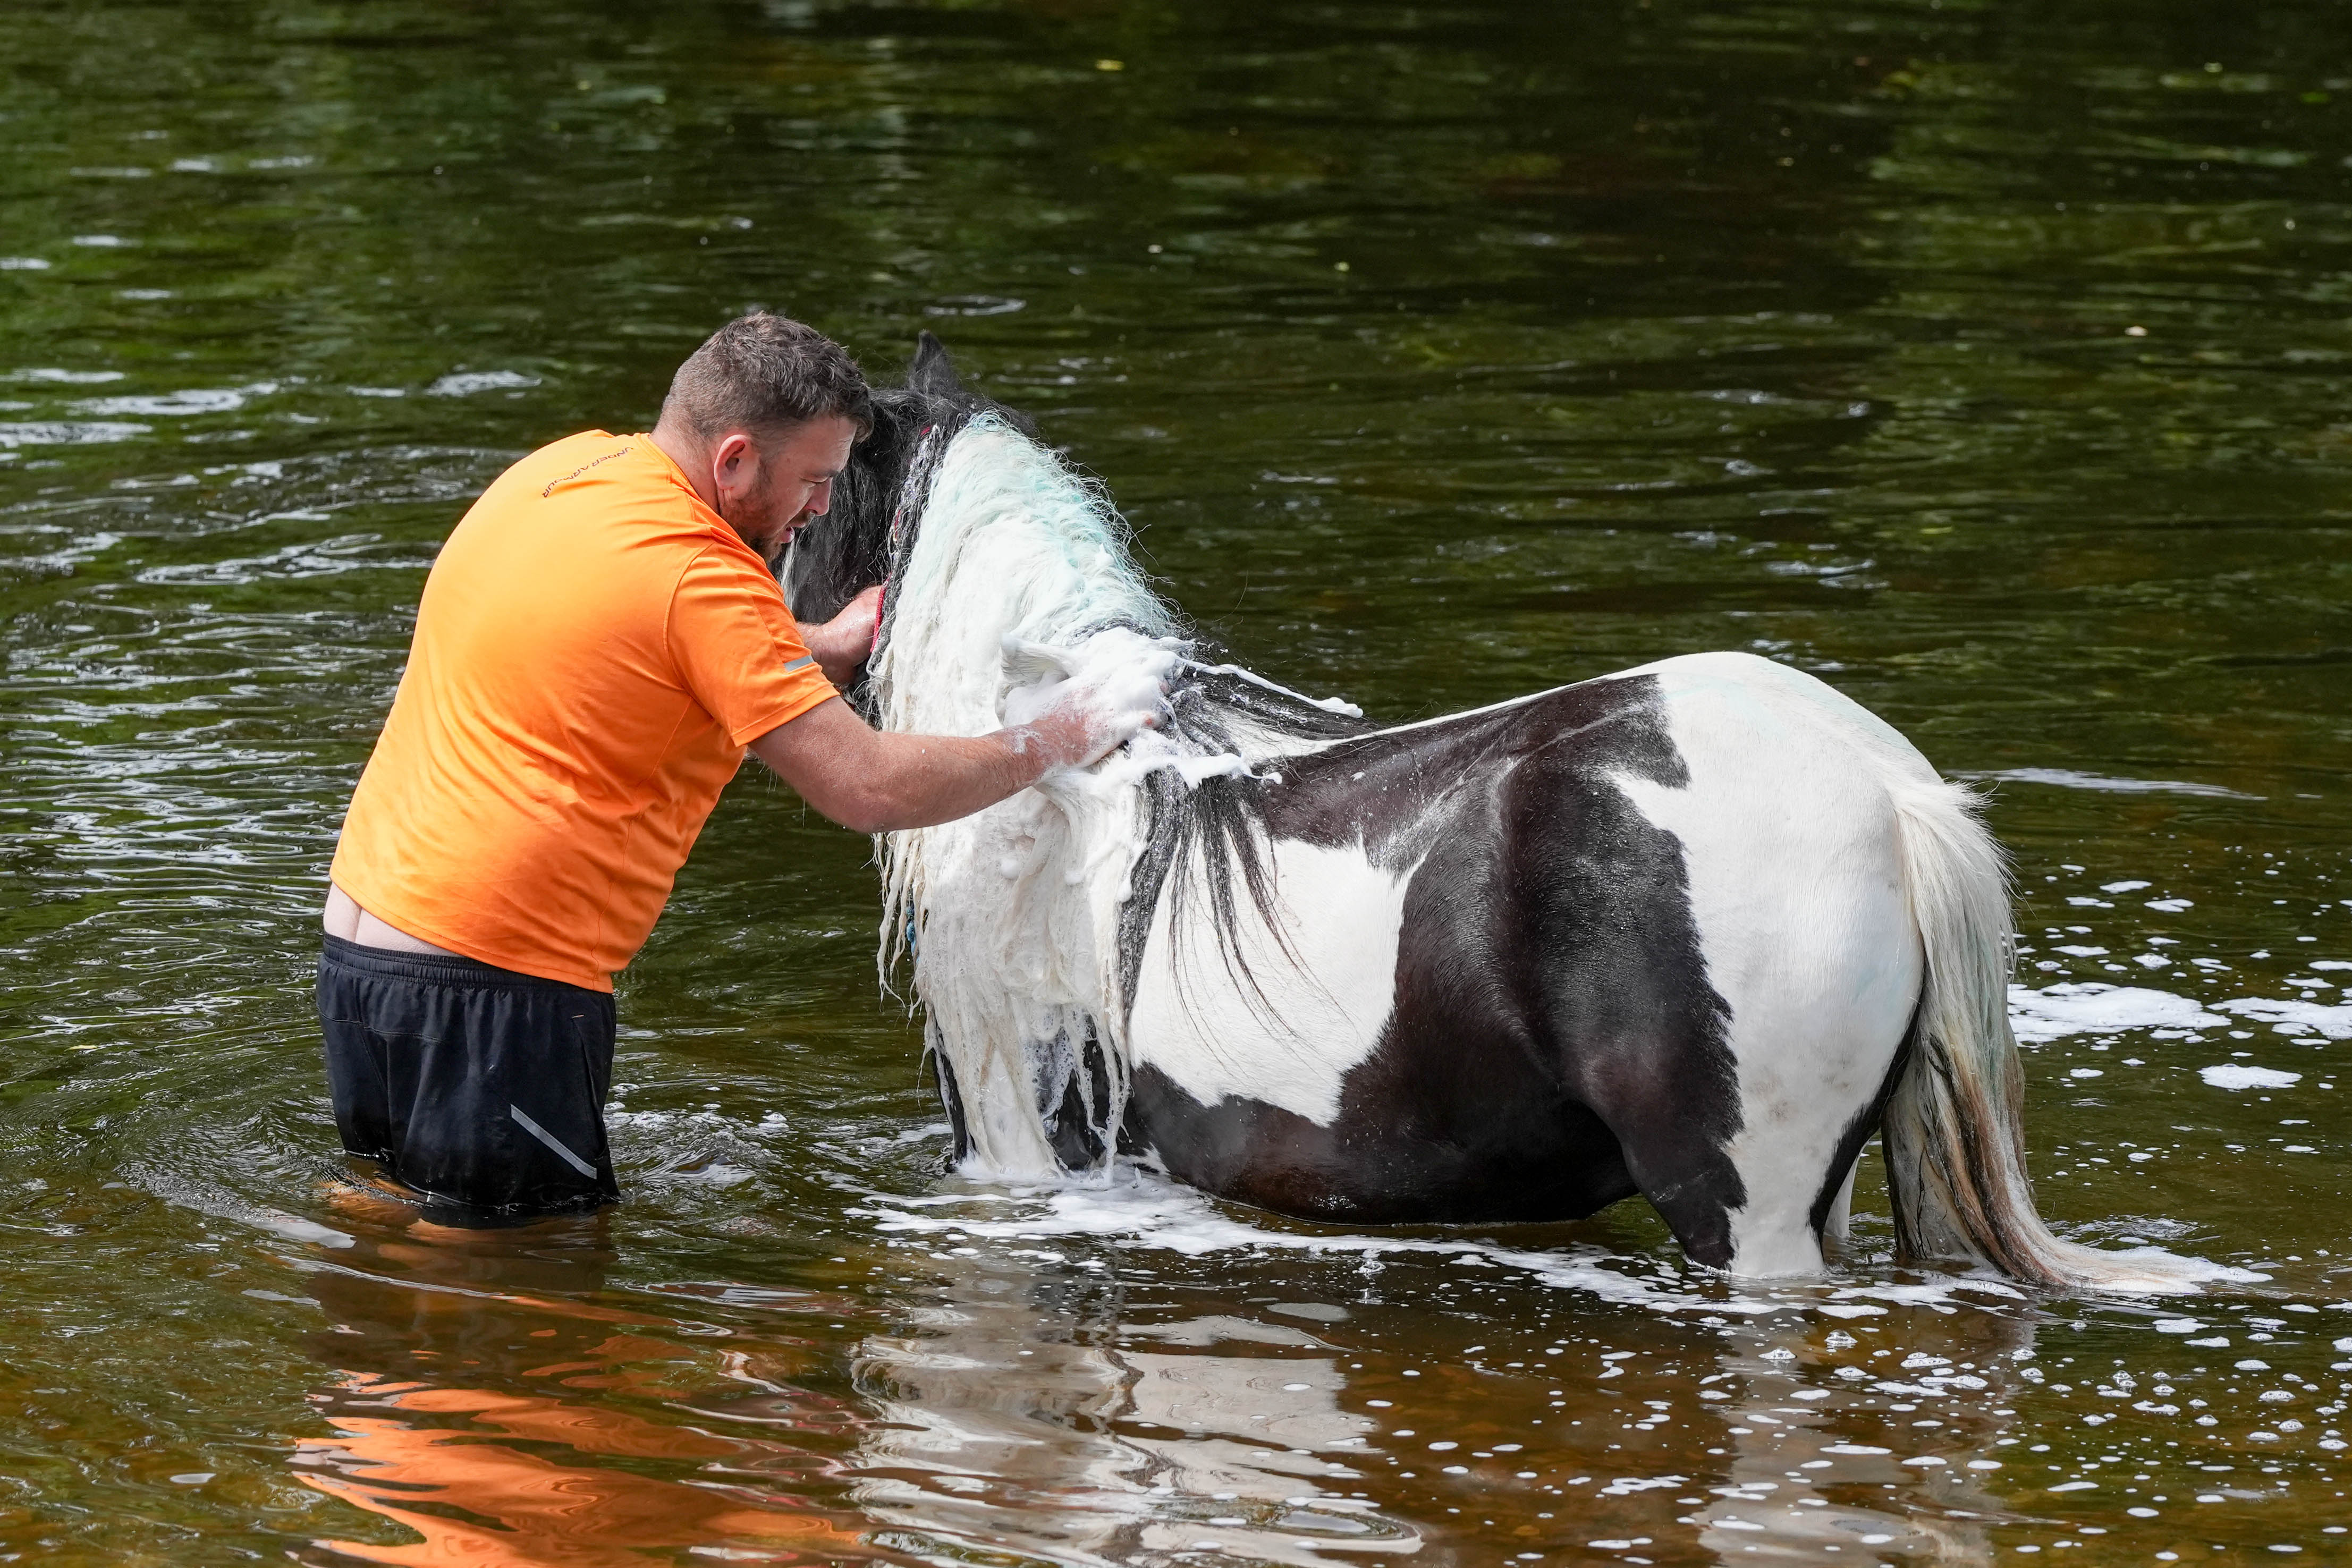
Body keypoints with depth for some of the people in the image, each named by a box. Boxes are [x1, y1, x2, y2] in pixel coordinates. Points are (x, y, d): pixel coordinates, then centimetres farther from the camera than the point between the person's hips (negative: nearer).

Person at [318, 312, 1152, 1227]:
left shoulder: (567, 468, 10)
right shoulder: (702, 580, -16)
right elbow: (867, 788, -16)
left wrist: (827, 650, 22)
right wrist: (1048, 747, -3)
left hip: (360, 935, 9)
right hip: (490, 977, -9)